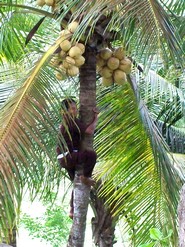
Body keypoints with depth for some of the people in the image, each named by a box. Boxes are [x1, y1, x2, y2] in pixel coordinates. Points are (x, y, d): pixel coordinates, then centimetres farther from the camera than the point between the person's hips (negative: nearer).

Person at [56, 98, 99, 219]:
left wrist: (93, 113, 18)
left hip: (67, 159, 11)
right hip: (68, 156, -11)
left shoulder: (67, 122, 18)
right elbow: (89, 131, -21)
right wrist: (96, 119, -6)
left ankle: (73, 210, 26)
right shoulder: (71, 121, -13)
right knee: (91, 154, -30)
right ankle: (85, 177, -13)